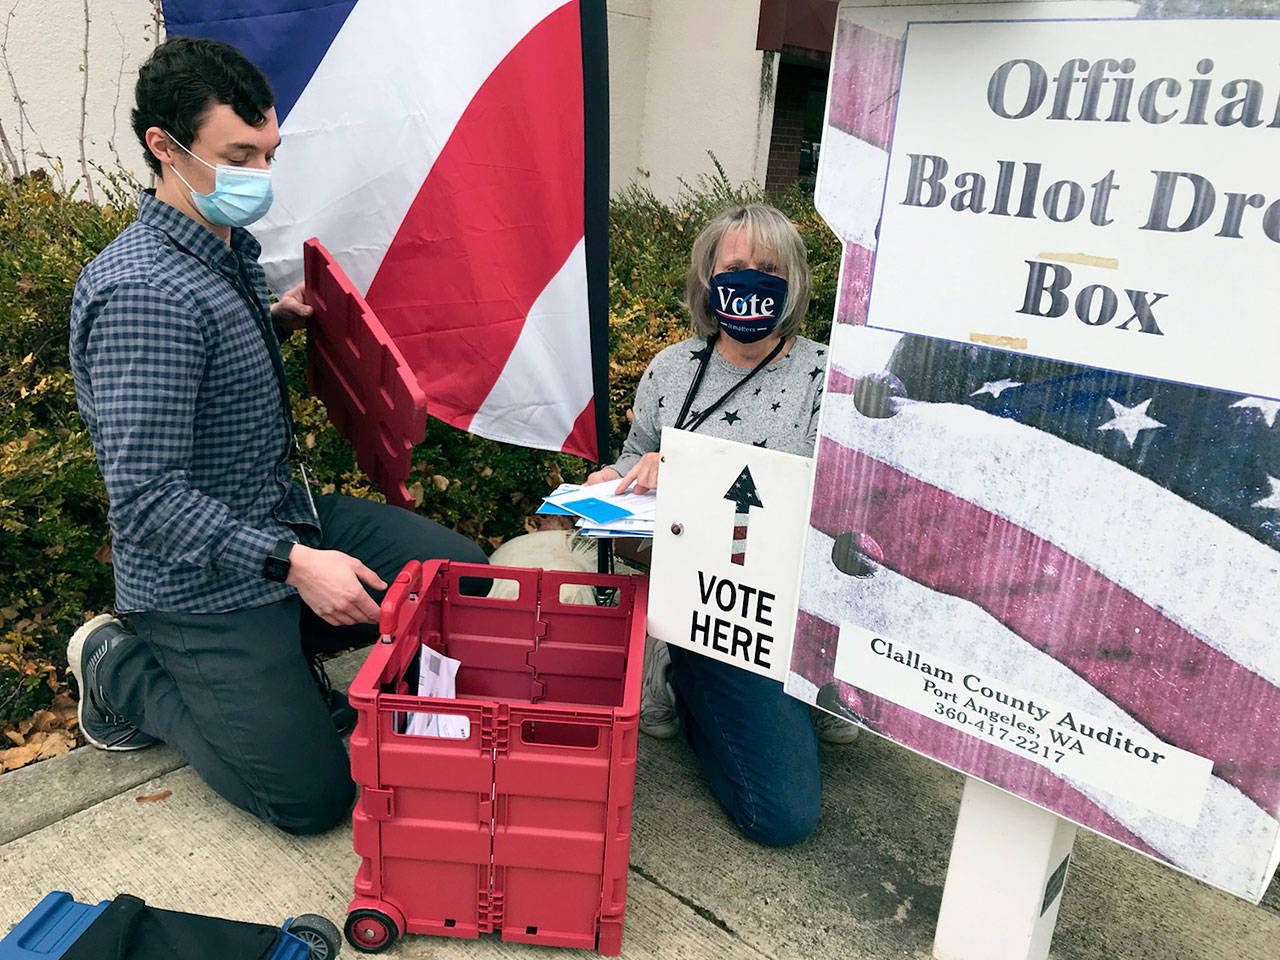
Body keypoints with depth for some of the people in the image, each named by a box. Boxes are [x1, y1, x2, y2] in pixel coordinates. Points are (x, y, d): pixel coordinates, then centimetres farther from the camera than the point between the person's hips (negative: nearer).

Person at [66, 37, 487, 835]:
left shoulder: (231, 250, 5)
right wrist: (291, 562, -31)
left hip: (291, 515, 9)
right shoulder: (142, 291, -25)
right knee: (314, 796, -5)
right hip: (203, 582, -9)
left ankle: (279, 646, 16)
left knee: (464, 572, 7)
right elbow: (147, 494, -27)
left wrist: (276, 321, 6)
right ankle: (125, 668, 13)